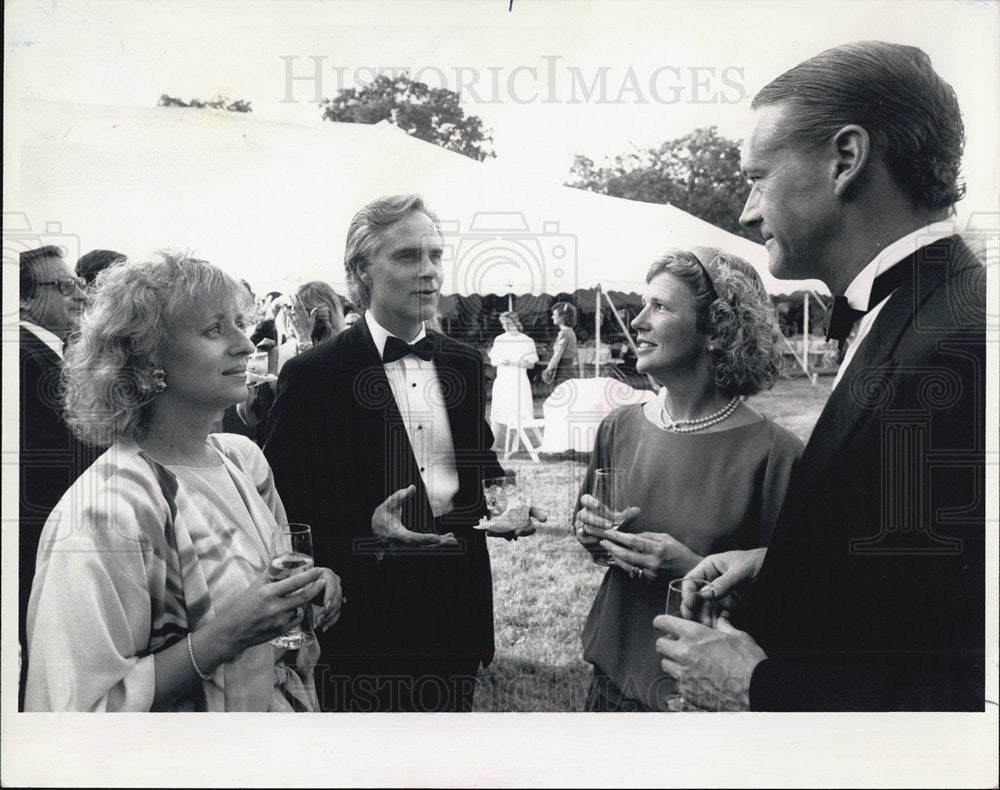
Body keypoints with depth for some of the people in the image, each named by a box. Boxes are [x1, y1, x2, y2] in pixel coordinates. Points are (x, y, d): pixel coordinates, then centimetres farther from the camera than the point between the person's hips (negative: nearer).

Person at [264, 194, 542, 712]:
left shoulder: (465, 364, 7)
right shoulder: (312, 376, -10)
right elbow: (281, 501, -9)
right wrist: (365, 529, -24)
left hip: (458, 606, 5)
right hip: (364, 617, -5)